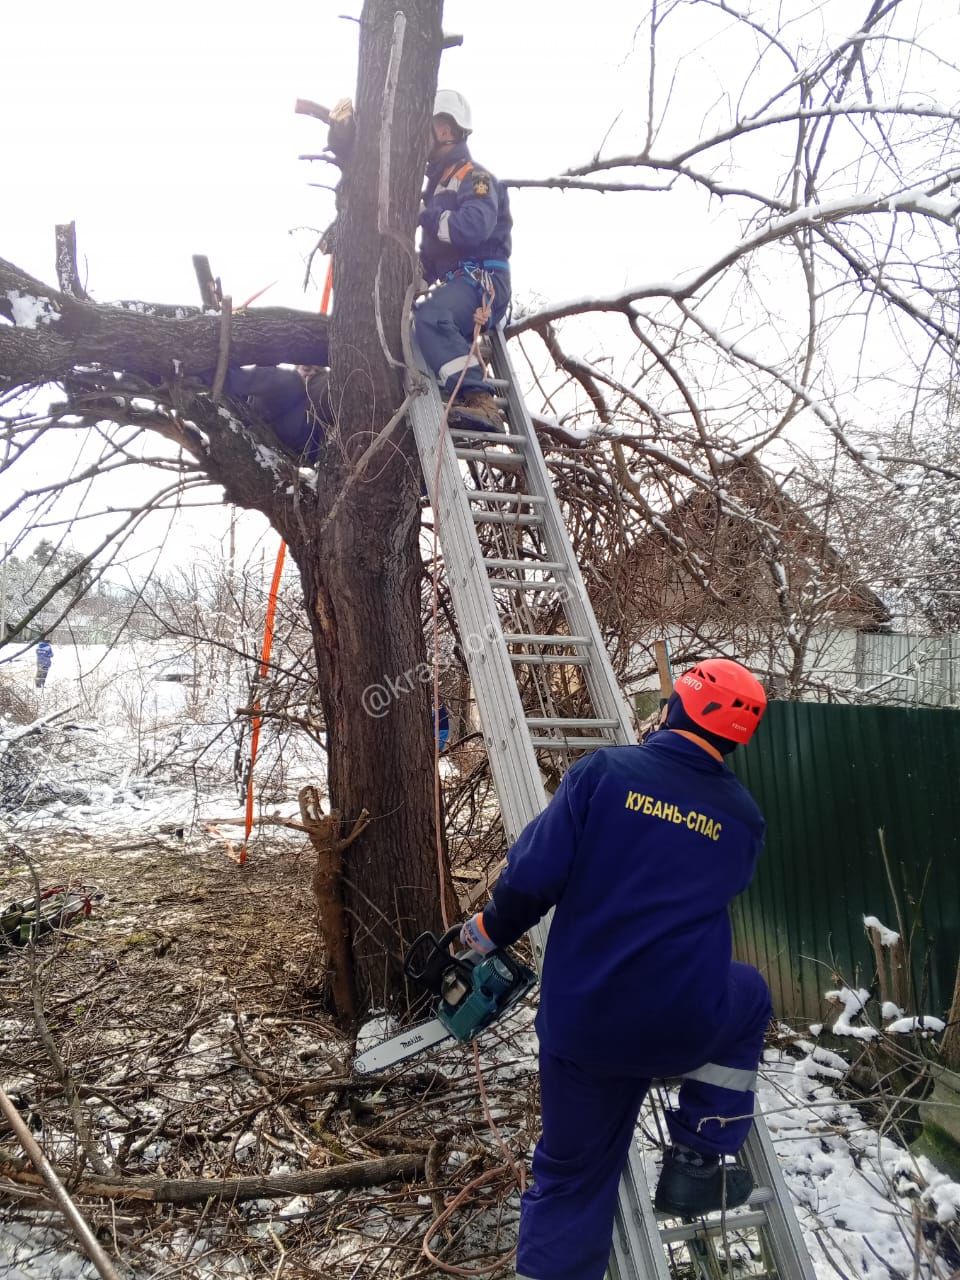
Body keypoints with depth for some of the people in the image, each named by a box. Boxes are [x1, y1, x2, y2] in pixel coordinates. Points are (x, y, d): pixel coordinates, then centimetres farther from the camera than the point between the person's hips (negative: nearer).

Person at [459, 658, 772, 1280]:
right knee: (747, 995, 34)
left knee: (572, 1178, 20)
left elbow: (534, 874, -11)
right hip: (685, 1027, 1)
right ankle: (699, 1163, 31)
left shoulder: (604, 770, -8)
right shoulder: (744, 818, 3)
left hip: (581, 1023, 0)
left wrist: (492, 929, 8)